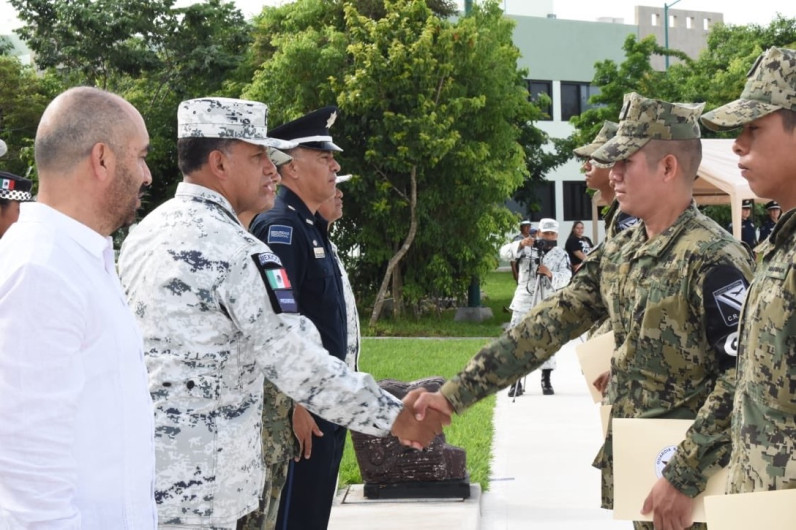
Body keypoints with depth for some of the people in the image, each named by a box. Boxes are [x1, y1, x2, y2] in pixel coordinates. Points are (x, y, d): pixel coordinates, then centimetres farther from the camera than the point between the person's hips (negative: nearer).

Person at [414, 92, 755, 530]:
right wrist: (454, 394, 0)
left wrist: (683, 478, -24)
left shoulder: (714, 259, -17)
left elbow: (743, 377, -21)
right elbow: (546, 326, 6)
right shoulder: (615, 255, 8)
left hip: (692, 482, -8)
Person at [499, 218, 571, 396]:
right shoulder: (526, 249, 5)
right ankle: (516, 382, 1)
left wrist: (550, 274, -27)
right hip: (524, 303, 0)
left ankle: (546, 381, 12)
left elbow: (566, 278, -7)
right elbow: (505, 253, -10)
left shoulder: (561, 255, 6)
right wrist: (521, 244, -27)